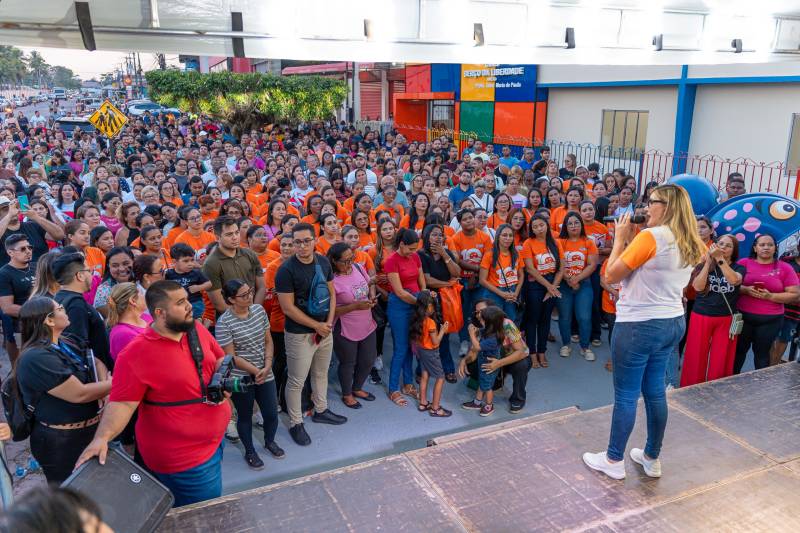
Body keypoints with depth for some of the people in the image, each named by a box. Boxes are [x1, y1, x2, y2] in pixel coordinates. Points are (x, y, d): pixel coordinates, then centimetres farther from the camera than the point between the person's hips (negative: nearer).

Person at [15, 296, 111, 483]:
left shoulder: (63, 344, 3)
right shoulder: (36, 358, -25)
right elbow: (79, 394, -26)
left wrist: (104, 386, -7)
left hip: (85, 432, 9)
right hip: (61, 442, -9)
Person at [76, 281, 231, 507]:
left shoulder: (197, 330, -3)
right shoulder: (136, 354, -22)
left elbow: (220, 359, 12)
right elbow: (122, 403, -21)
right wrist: (102, 437, -35)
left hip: (215, 438, 7)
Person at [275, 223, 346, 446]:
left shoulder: (323, 262, 0)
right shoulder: (286, 270, -18)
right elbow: (288, 308, -18)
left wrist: (329, 322, -5)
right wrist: (317, 326, -15)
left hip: (325, 330, 6)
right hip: (300, 334, -6)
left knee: (321, 373, 21)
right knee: (296, 381, 5)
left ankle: (321, 410, 40)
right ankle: (295, 424, 21)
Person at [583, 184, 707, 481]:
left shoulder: (651, 236, -19)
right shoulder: (690, 244, 7)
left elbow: (611, 275, -14)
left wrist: (620, 239, -5)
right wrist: (631, 240, 9)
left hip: (639, 325, -8)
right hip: (673, 323, 9)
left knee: (625, 396, 4)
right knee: (656, 392, 18)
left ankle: (614, 461, 18)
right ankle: (652, 458, 31)